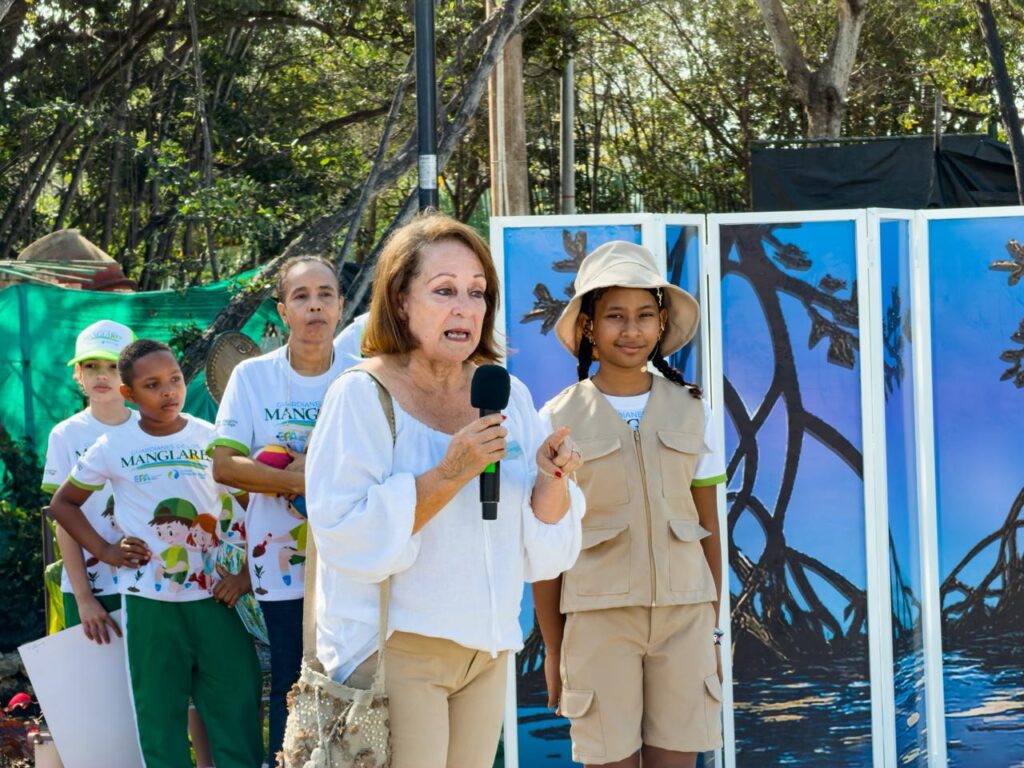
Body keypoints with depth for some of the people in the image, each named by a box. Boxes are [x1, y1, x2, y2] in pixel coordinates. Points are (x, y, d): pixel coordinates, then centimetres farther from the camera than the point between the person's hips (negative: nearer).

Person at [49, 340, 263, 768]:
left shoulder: (212, 440, 1)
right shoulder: (113, 447, 0)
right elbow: (63, 503, 13)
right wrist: (104, 550, 0)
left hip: (215, 598, 0)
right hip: (149, 602, 0)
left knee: (237, 708, 1)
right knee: (159, 714, 5)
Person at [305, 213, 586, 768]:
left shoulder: (508, 395, 6)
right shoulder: (361, 396, -10)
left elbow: (542, 549, 7)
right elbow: (349, 538, -20)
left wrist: (552, 479, -12)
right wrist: (449, 474, -25)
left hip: (487, 649, 5)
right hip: (394, 648, -5)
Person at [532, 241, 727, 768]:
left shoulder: (689, 410, 6)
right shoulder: (559, 420, -1)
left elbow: (707, 523, 10)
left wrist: (713, 629, 8)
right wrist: (553, 649, 1)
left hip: (683, 611, 2)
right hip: (598, 614, -2)